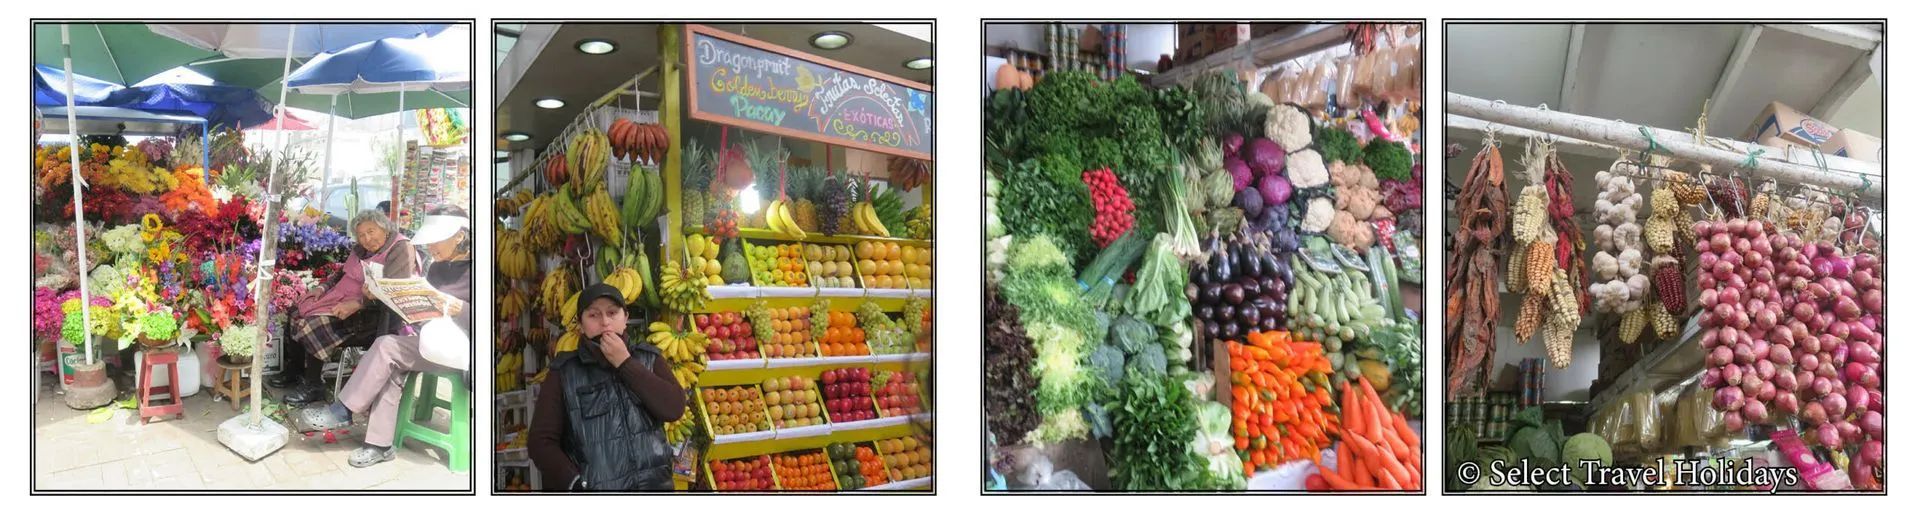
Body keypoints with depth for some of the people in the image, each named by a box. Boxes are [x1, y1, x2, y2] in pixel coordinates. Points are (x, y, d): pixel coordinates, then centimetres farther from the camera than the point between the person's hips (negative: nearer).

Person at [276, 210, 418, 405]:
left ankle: (312, 386, -8)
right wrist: (323, 288, 1)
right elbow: (343, 274, 21)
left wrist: (357, 304, -32)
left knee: (314, 323, -22)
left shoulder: (400, 249, -17)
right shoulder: (362, 250, 12)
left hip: (372, 314, -9)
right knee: (297, 309, 5)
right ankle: (294, 369, 15)